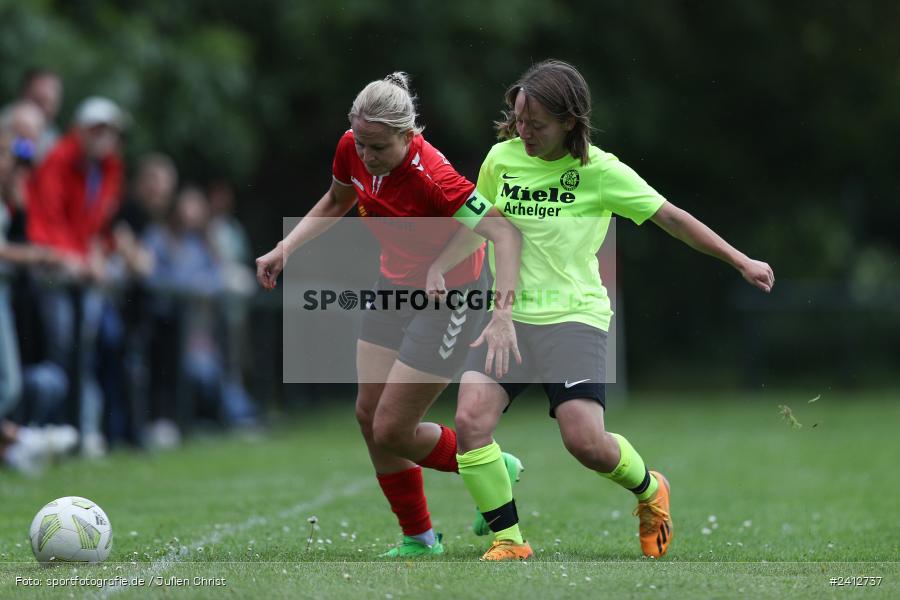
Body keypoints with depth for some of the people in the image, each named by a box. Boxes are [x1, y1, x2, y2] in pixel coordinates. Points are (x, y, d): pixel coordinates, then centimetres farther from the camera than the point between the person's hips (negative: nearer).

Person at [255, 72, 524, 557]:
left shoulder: (430, 176, -33)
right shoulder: (351, 149, -11)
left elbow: (504, 234, -36)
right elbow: (335, 203, 12)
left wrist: (502, 316, -46)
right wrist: (284, 250, 3)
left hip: (449, 297, -7)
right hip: (394, 288, 7)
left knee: (392, 432, -6)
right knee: (369, 416, 6)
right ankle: (419, 539, 21)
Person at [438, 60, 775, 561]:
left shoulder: (599, 171, -6)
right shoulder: (501, 159, 4)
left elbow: (670, 218, 0)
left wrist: (741, 262, 1)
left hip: (573, 317, -4)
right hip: (510, 313, 4)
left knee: (585, 441, -18)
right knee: (471, 419, -18)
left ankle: (650, 490, 17)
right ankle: (509, 542, -4)